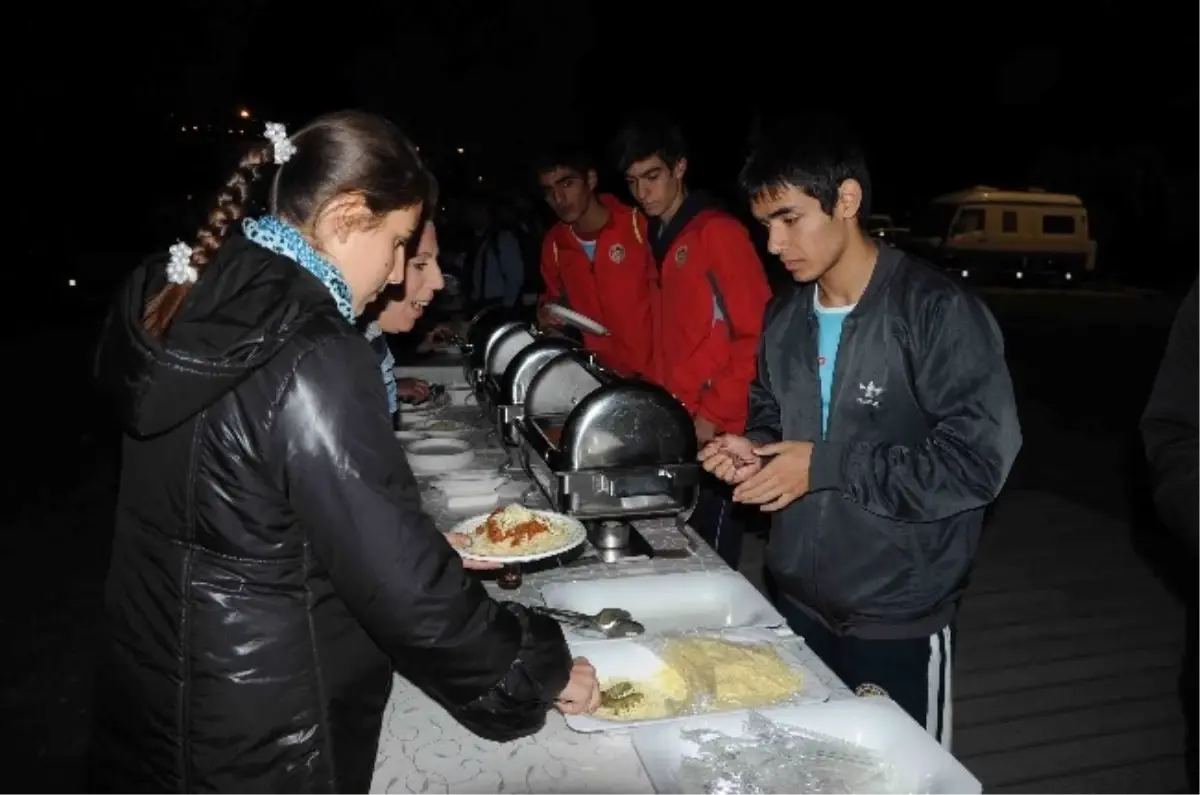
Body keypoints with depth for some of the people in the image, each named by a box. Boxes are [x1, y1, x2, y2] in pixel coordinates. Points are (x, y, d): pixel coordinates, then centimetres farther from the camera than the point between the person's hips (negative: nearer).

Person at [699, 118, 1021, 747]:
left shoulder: (937, 310, -18)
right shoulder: (784, 318, 4)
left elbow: (978, 459, -22)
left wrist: (825, 466, -22)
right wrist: (752, 449, -7)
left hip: (899, 619, -6)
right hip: (797, 599, 6)